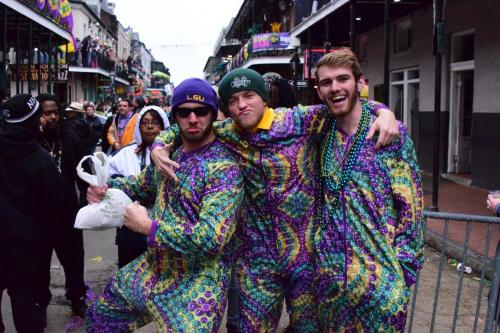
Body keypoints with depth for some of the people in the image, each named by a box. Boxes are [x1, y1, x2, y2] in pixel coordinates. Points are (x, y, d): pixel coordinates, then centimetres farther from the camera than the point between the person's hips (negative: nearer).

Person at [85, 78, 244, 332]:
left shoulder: (224, 168, -20)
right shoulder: (168, 155, 4)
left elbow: (212, 237, -29)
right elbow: (141, 184, 23)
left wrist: (150, 227, -22)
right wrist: (106, 187, 2)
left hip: (198, 280, -8)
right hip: (153, 267, 8)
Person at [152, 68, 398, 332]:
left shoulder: (301, 120, -8)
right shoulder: (225, 134, 0)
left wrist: (384, 112, -19)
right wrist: (158, 147, -6)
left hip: (308, 252, -2)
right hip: (256, 258, 2)